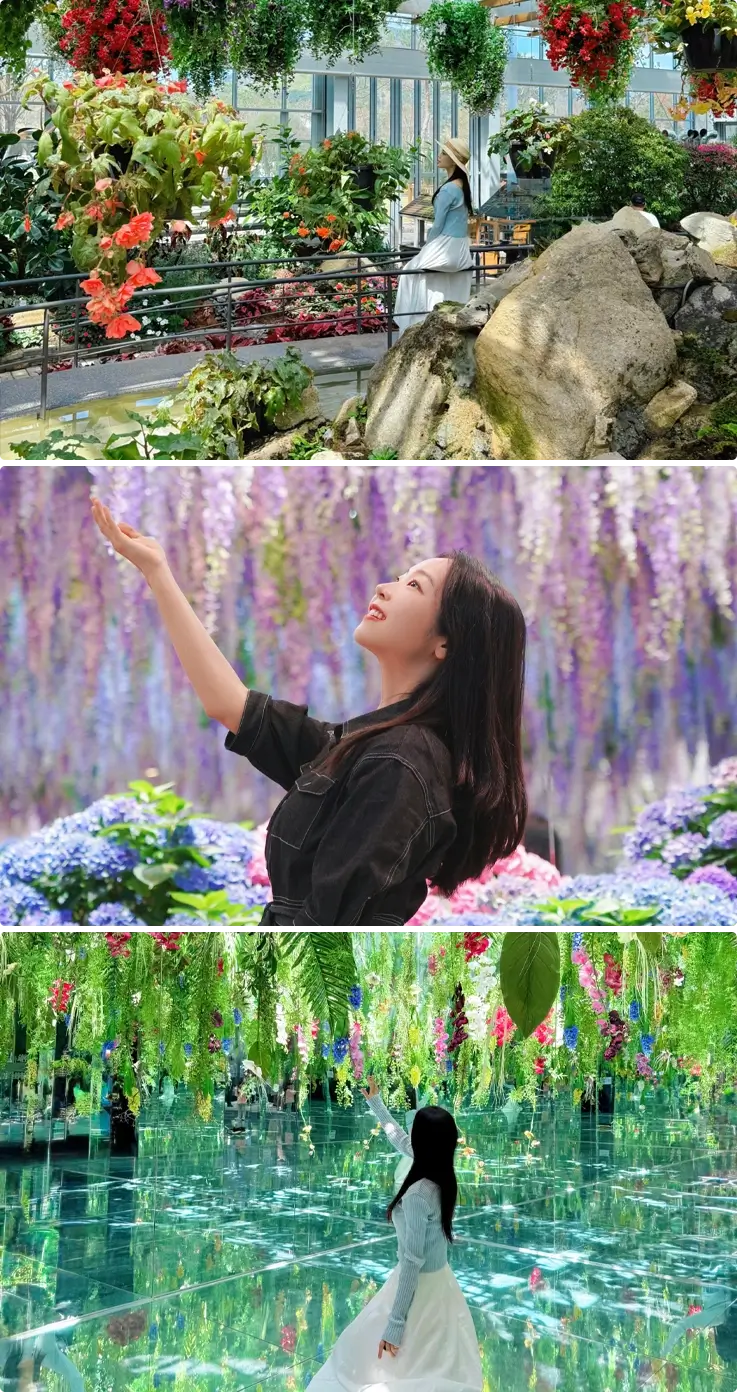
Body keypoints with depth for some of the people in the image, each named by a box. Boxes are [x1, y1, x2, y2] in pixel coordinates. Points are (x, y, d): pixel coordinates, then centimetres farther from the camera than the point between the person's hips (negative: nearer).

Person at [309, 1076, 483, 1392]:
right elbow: (400, 1140, 17)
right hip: (440, 1284, 8)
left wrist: (394, 1325, -21)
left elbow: (412, 1262, -25)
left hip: (419, 1289, -8)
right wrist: (376, 1103, 32)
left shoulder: (418, 1194, -27)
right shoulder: (443, 1175, -3)